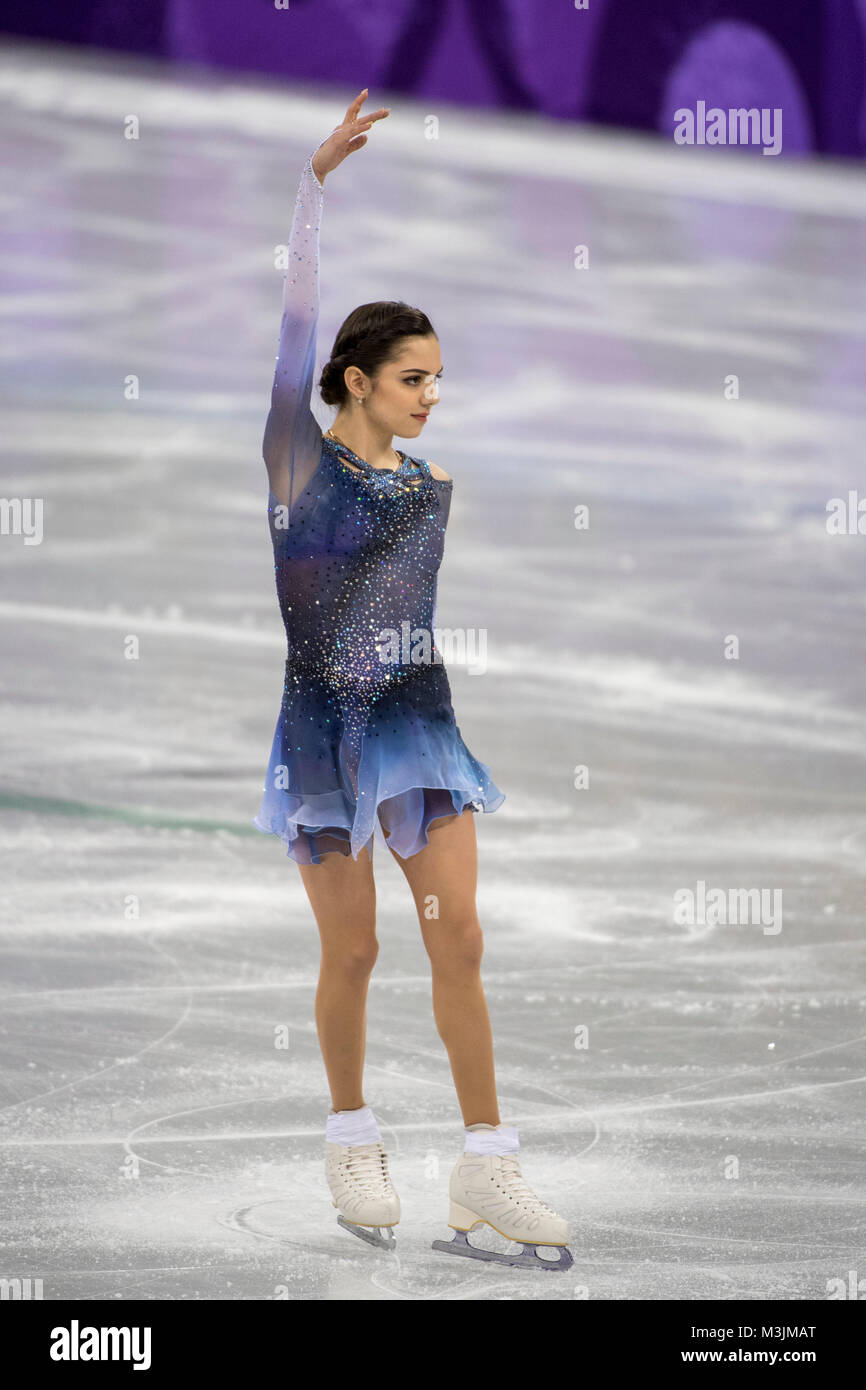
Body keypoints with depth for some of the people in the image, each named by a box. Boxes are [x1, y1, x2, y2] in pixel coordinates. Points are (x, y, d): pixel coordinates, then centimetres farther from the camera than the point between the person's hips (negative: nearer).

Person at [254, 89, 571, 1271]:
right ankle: (353, 1142, 22)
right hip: (324, 728, -4)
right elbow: (298, 324, -17)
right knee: (352, 953, 3)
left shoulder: (433, 488, 8)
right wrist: (316, 184, -25)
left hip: (419, 722, 4)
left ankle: (486, 1168, 0)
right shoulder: (301, 462, -7)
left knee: (459, 939, -3)